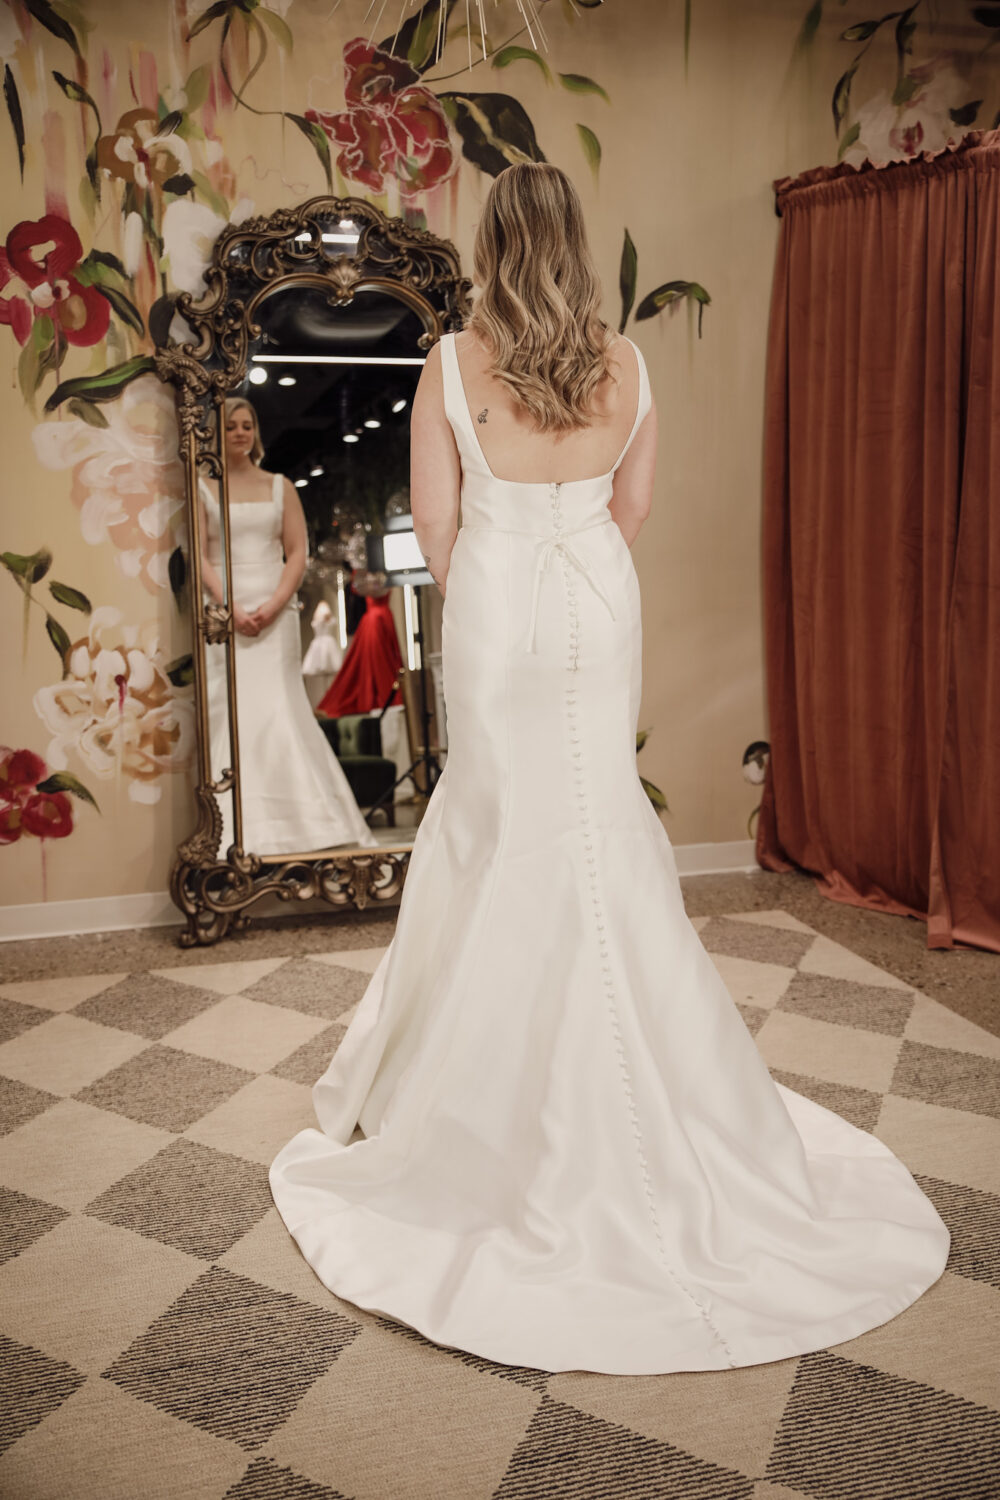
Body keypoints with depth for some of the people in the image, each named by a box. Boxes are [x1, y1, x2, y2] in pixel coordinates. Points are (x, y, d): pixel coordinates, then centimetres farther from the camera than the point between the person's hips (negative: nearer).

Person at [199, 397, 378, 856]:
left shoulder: (280, 487, 16)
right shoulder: (203, 488, 12)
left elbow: (297, 552, 7)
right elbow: (199, 556, 2)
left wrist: (274, 605, -9)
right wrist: (231, 608, -12)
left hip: (275, 610, 1)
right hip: (223, 611, 0)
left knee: (279, 709, -8)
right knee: (228, 712, -6)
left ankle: (301, 823, -4)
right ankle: (237, 831, -4)